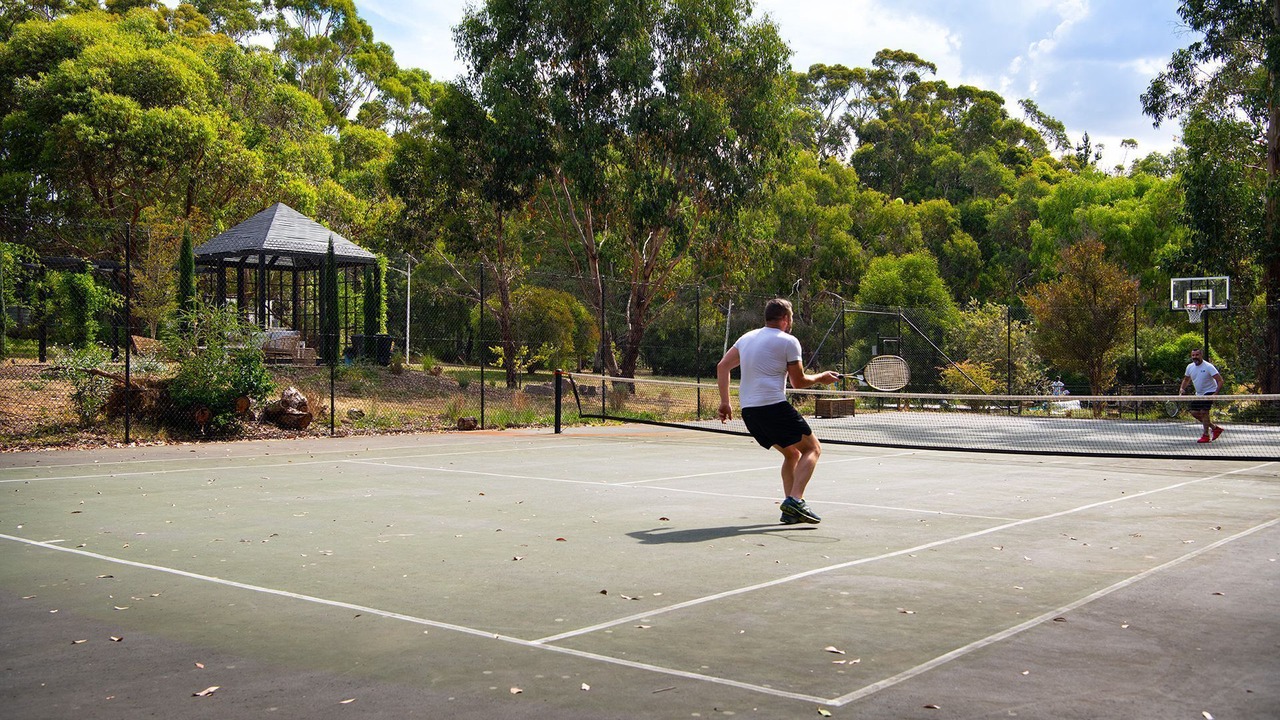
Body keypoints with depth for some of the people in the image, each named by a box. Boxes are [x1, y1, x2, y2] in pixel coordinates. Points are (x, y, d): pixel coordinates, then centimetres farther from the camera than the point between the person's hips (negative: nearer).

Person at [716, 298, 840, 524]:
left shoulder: (747, 338, 18)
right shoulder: (788, 341, -2)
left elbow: (722, 366, 15)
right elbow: (798, 382, -1)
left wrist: (725, 401, 16)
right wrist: (821, 378, 17)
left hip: (748, 410, 8)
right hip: (774, 405, -8)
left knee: (792, 453, 20)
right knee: (812, 448, 2)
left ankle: (791, 510, 10)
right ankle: (795, 499, -19)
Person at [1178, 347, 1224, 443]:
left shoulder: (1208, 367, -19)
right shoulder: (1190, 367, 1)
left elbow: (1220, 380, -22)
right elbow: (1186, 379, 19)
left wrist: (1216, 393, -32)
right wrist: (1182, 388, 0)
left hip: (1210, 392, -8)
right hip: (1199, 394, 8)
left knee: (1203, 411, -19)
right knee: (1194, 412, 4)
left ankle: (1206, 436, -9)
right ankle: (1214, 427, 19)